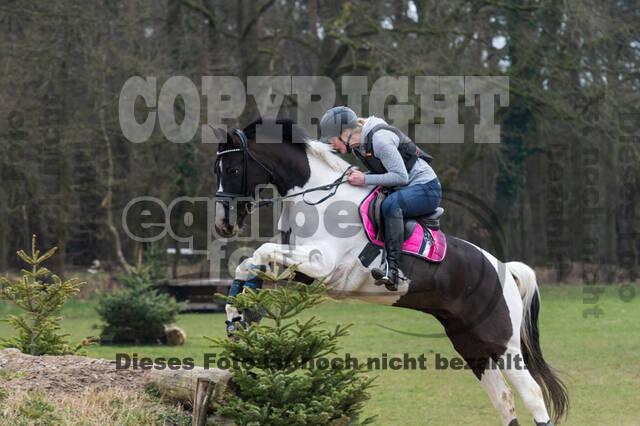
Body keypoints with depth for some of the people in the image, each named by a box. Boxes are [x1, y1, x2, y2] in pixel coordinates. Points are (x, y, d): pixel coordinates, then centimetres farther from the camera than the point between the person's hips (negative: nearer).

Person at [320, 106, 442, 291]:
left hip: (426, 188, -10)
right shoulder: (357, 145, 5)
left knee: (390, 205, -36)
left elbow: (401, 177, -25)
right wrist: (355, 177, 0)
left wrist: (365, 179, -26)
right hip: (404, 190, 10)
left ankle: (392, 269, -44)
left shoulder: (379, 139, -23)